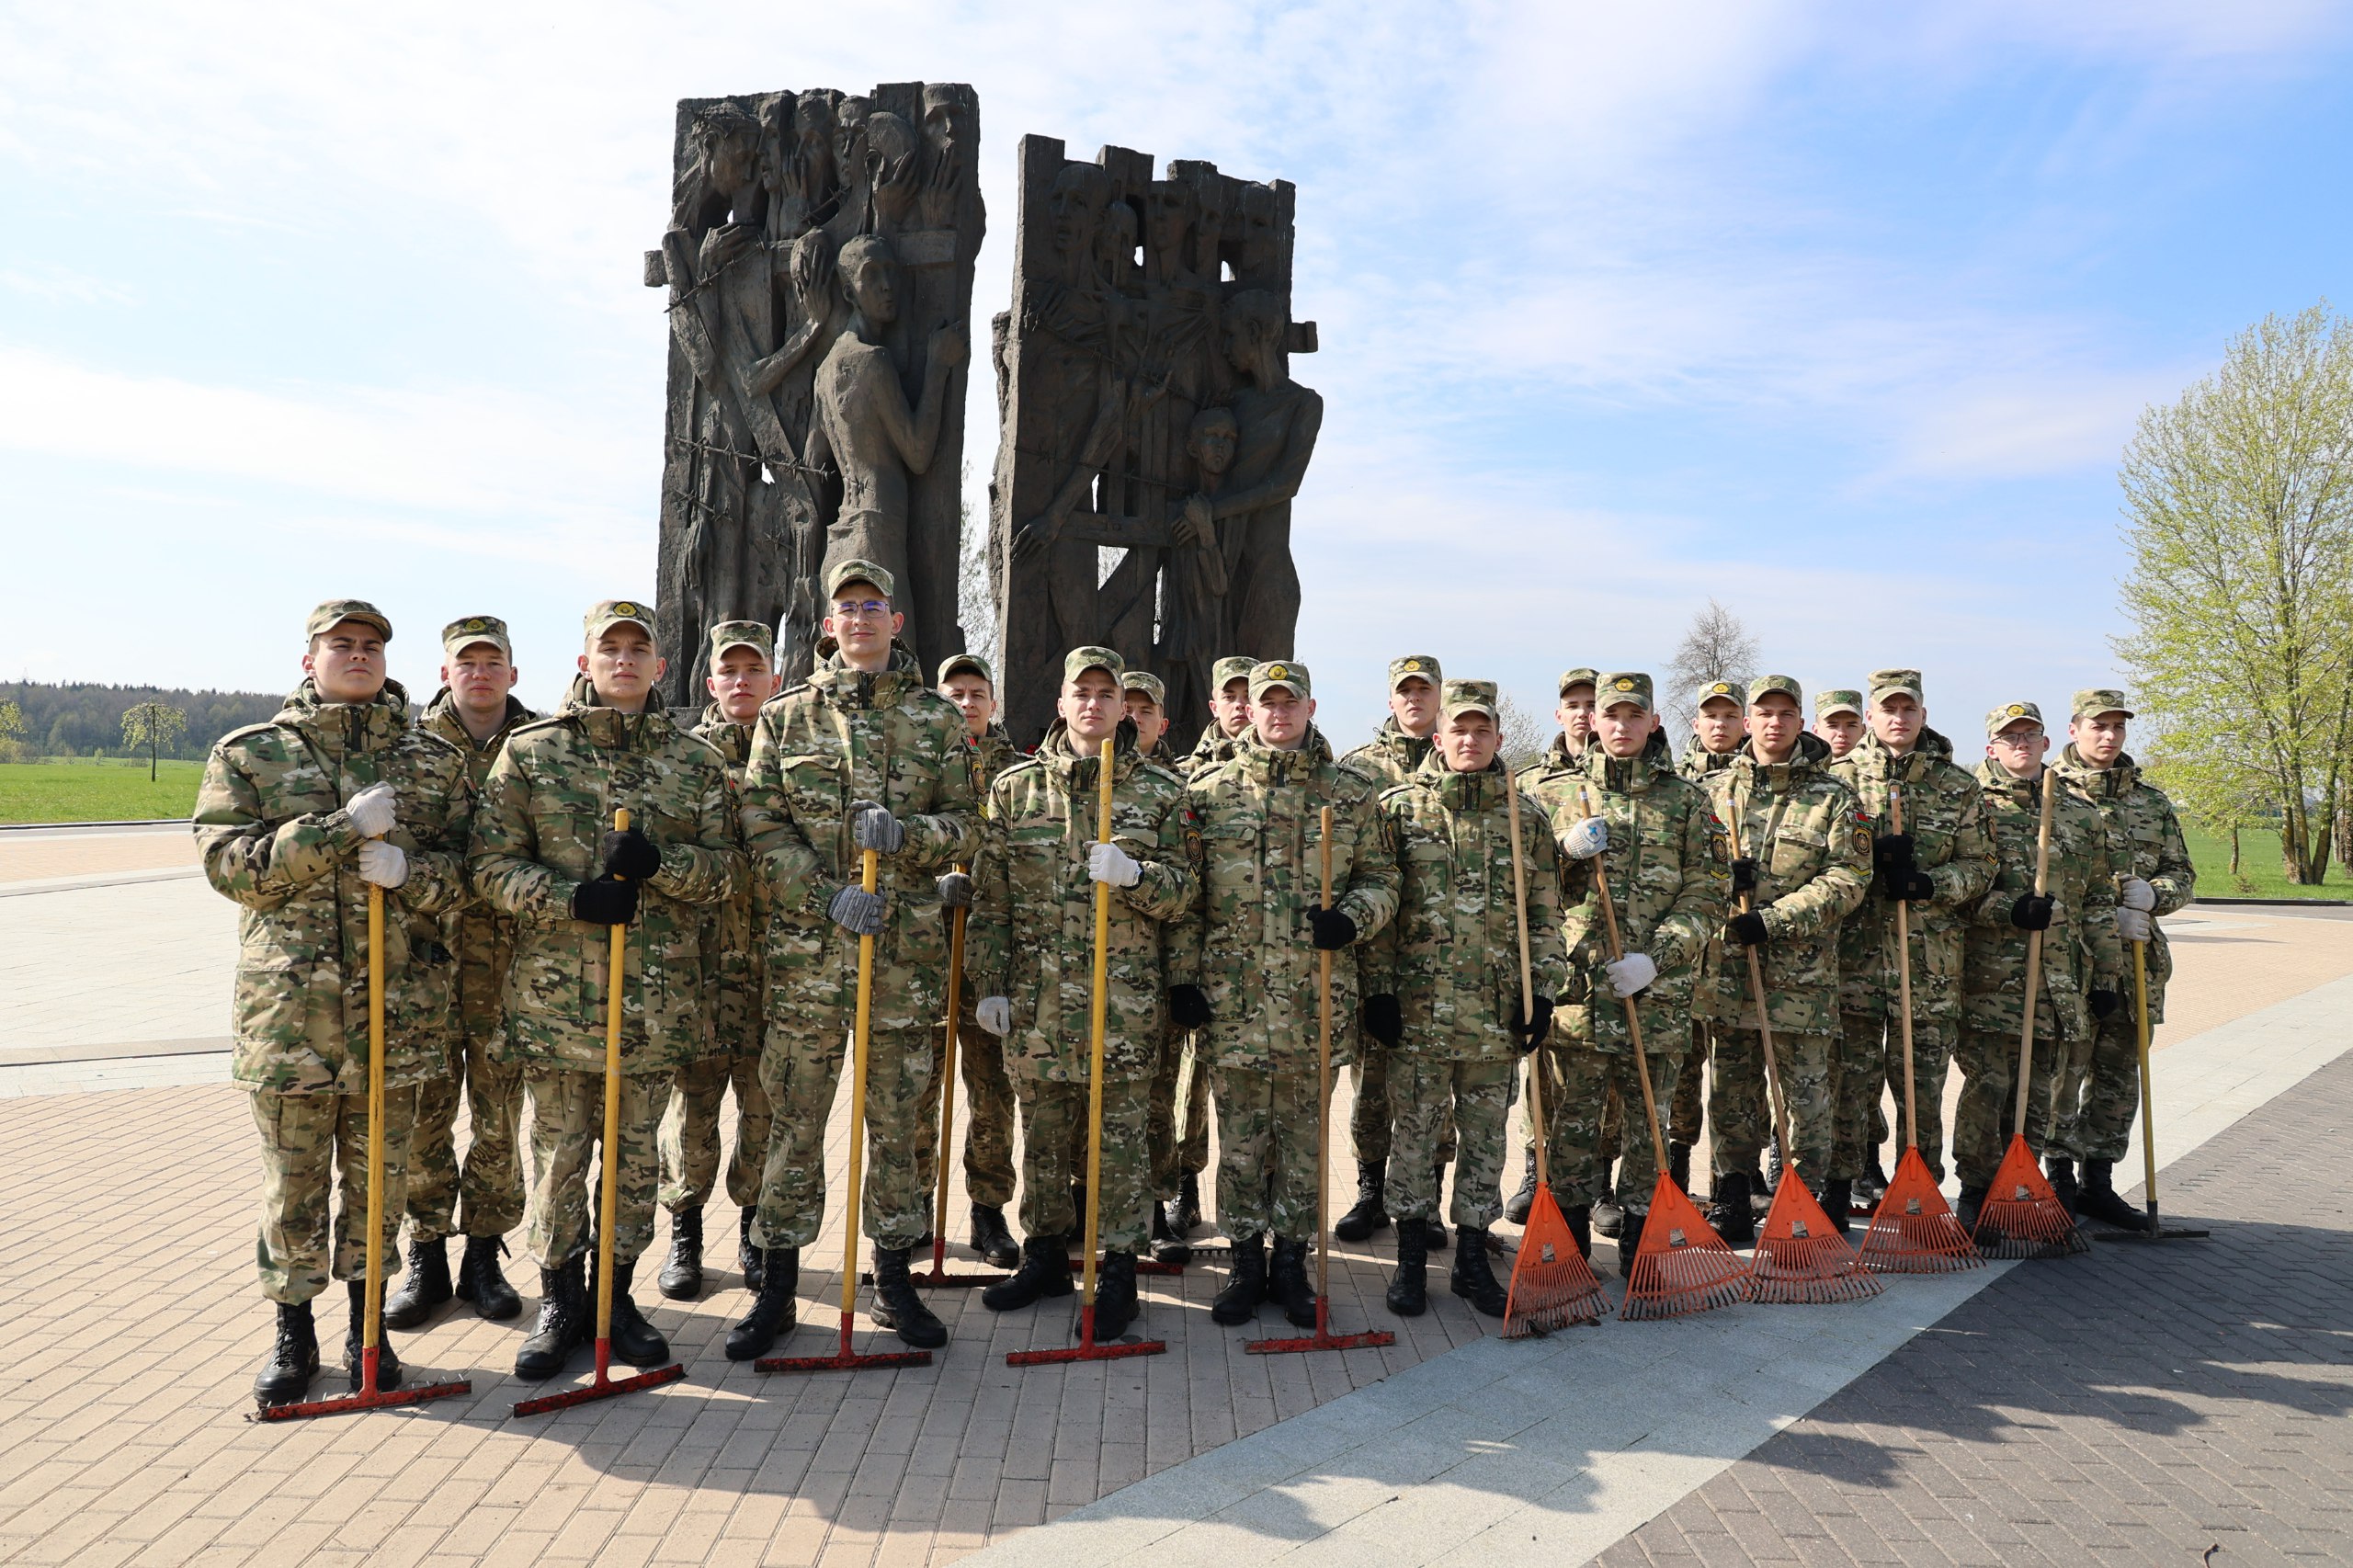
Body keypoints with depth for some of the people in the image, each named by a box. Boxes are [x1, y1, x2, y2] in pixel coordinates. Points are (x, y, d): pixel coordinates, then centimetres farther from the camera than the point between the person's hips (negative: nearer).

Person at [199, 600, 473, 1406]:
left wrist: (408, 870, -16)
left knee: (380, 1170, 10)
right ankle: (293, 1331, 25)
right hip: (289, 999, -1)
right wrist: (342, 830, -17)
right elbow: (226, 861, -7)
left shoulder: (434, 760, 8)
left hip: (401, 998, 1)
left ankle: (365, 1324, 27)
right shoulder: (249, 753, 5)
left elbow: (465, 869, 6)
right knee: (293, 1174, 8)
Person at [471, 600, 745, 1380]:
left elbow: (726, 869, 4)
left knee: (636, 1151, 11)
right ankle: (559, 1299, 24)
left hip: (657, 993, 1)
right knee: (558, 1151, 8)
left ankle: (616, 1291, 27)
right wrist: (572, 898, -16)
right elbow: (491, 863, -1)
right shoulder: (530, 751, 3)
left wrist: (659, 863, -16)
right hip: (554, 988, -1)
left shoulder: (697, 761, 6)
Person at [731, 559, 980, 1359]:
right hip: (806, 945, 0)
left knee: (900, 1118, 8)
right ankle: (777, 1285, 17)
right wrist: (828, 894, -13)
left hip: (908, 948, 1)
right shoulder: (785, 717, 7)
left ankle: (894, 1278, 22)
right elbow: (762, 829, 1)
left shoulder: (939, 719, 8)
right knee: (795, 1118, 4)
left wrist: (904, 835, -16)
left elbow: (966, 828, 5)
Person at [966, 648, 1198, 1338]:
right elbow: (989, 899, 8)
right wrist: (990, 985, 3)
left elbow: (1184, 890, 2)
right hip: (1036, 995, 2)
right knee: (1042, 1132, 13)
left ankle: (1119, 1269, 16)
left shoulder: (1162, 790, 3)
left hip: (1126, 997, -2)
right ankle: (1046, 1255, 29)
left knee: (1121, 1136, 3)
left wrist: (1135, 874, -18)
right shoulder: (1014, 787, 7)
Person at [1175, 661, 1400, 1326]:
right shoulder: (1209, 790, 5)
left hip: (1318, 995, 1)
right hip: (1231, 996, 0)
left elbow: (1381, 878, 10)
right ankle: (1246, 1262, 21)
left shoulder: (1351, 791, 6)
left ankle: (1292, 1261, 23)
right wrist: (1183, 975, -1)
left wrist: (1352, 919, -11)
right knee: (1240, 1133, 7)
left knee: (1304, 1132, 9)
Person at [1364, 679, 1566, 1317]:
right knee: (1415, 1134, 7)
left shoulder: (1526, 816, 6)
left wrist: (1543, 991, 1)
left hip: (1499, 1013, 2)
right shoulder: (1398, 808, 0)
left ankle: (1473, 1259, 24)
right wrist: (1380, 988, -5)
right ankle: (1410, 1259, 19)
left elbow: (1546, 915, 8)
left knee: (1485, 1135, 10)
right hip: (1418, 1007, -2)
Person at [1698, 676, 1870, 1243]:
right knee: (1732, 1088, 10)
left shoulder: (1834, 798, 1)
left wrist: (1775, 919, -16)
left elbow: (1848, 880, -7)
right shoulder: (1716, 788, 9)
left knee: (1805, 1088, 3)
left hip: (1802, 968, -2)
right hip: (1727, 963, 3)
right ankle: (1730, 1204, 20)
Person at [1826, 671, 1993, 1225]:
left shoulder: (1958, 786, 9)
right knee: (1851, 1076, 2)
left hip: (1932, 960, 1)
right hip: (1855, 953, -1)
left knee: (1923, 1081, 7)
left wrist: (1930, 882, -12)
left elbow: (1980, 865, 7)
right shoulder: (1840, 777, 5)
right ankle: (1839, 1187, 12)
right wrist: (1872, 854, -16)